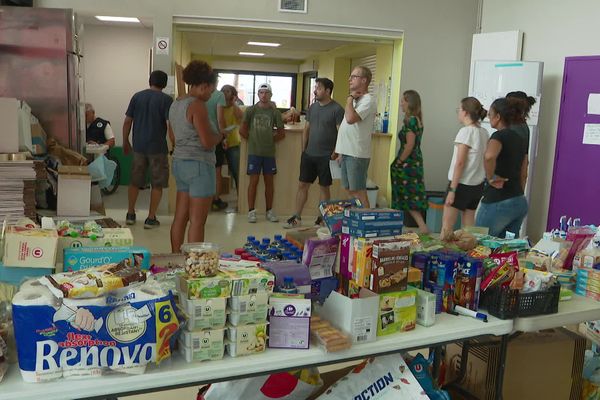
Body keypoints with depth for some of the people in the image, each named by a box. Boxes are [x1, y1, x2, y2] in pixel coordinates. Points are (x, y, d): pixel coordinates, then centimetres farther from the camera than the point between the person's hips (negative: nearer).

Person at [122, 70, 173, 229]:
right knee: (157, 184, 6)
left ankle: (130, 214, 24)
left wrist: (125, 142, 15)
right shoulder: (166, 99, -6)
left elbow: (127, 121, 6)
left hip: (138, 146, 4)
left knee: (135, 181, 17)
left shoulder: (137, 96, 5)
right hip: (158, 147, -4)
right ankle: (151, 218, 7)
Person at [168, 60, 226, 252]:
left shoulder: (176, 104, 12)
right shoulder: (197, 105, -15)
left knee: (180, 216, 14)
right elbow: (207, 142, -20)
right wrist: (220, 136, -1)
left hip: (179, 162, 9)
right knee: (197, 221, -3)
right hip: (199, 164, -9)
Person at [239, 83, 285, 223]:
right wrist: (252, 139, 4)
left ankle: (269, 211, 16)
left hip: (269, 152, 2)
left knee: (269, 181, 7)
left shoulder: (275, 112, 4)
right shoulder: (251, 110, 2)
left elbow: (282, 133, 10)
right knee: (254, 181, 0)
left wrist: (271, 140, 3)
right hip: (254, 152, -2)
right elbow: (242, 130, 4)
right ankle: (251, 211, 6)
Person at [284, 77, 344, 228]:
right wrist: (303, 149, 10)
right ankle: (297, 218, 16)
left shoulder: (337, 109, -9)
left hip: (325, 156, -6)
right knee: (302, 185, 7)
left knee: (324, 187, 6)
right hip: (309, 154, 6)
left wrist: (335, 153, -16)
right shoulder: (313, 107, 10)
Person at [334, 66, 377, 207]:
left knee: (358, 192, -6)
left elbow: (350, 118, -28)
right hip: (347, 152, 9)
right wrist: (341, 152, 18)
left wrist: (350, 98, -14)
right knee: (350, 190, 13)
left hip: (357, 154, -9)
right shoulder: (355, 99, 17)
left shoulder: (368, 100, -13)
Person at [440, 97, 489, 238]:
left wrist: (452, 189, -15)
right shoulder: (484, 133, 8)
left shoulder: (466, 131, -13)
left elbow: (460, 163, -16)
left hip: (461, 184, -7)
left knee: (447, 227, -2)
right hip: (477, 185, 8)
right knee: (468, 226, 10)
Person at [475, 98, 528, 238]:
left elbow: (489, 156, -36)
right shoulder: (520, 139, 13)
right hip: (520, 202, 8)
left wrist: (491, 178, -21)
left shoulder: (499, 136, -13)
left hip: (498, 203, -8)